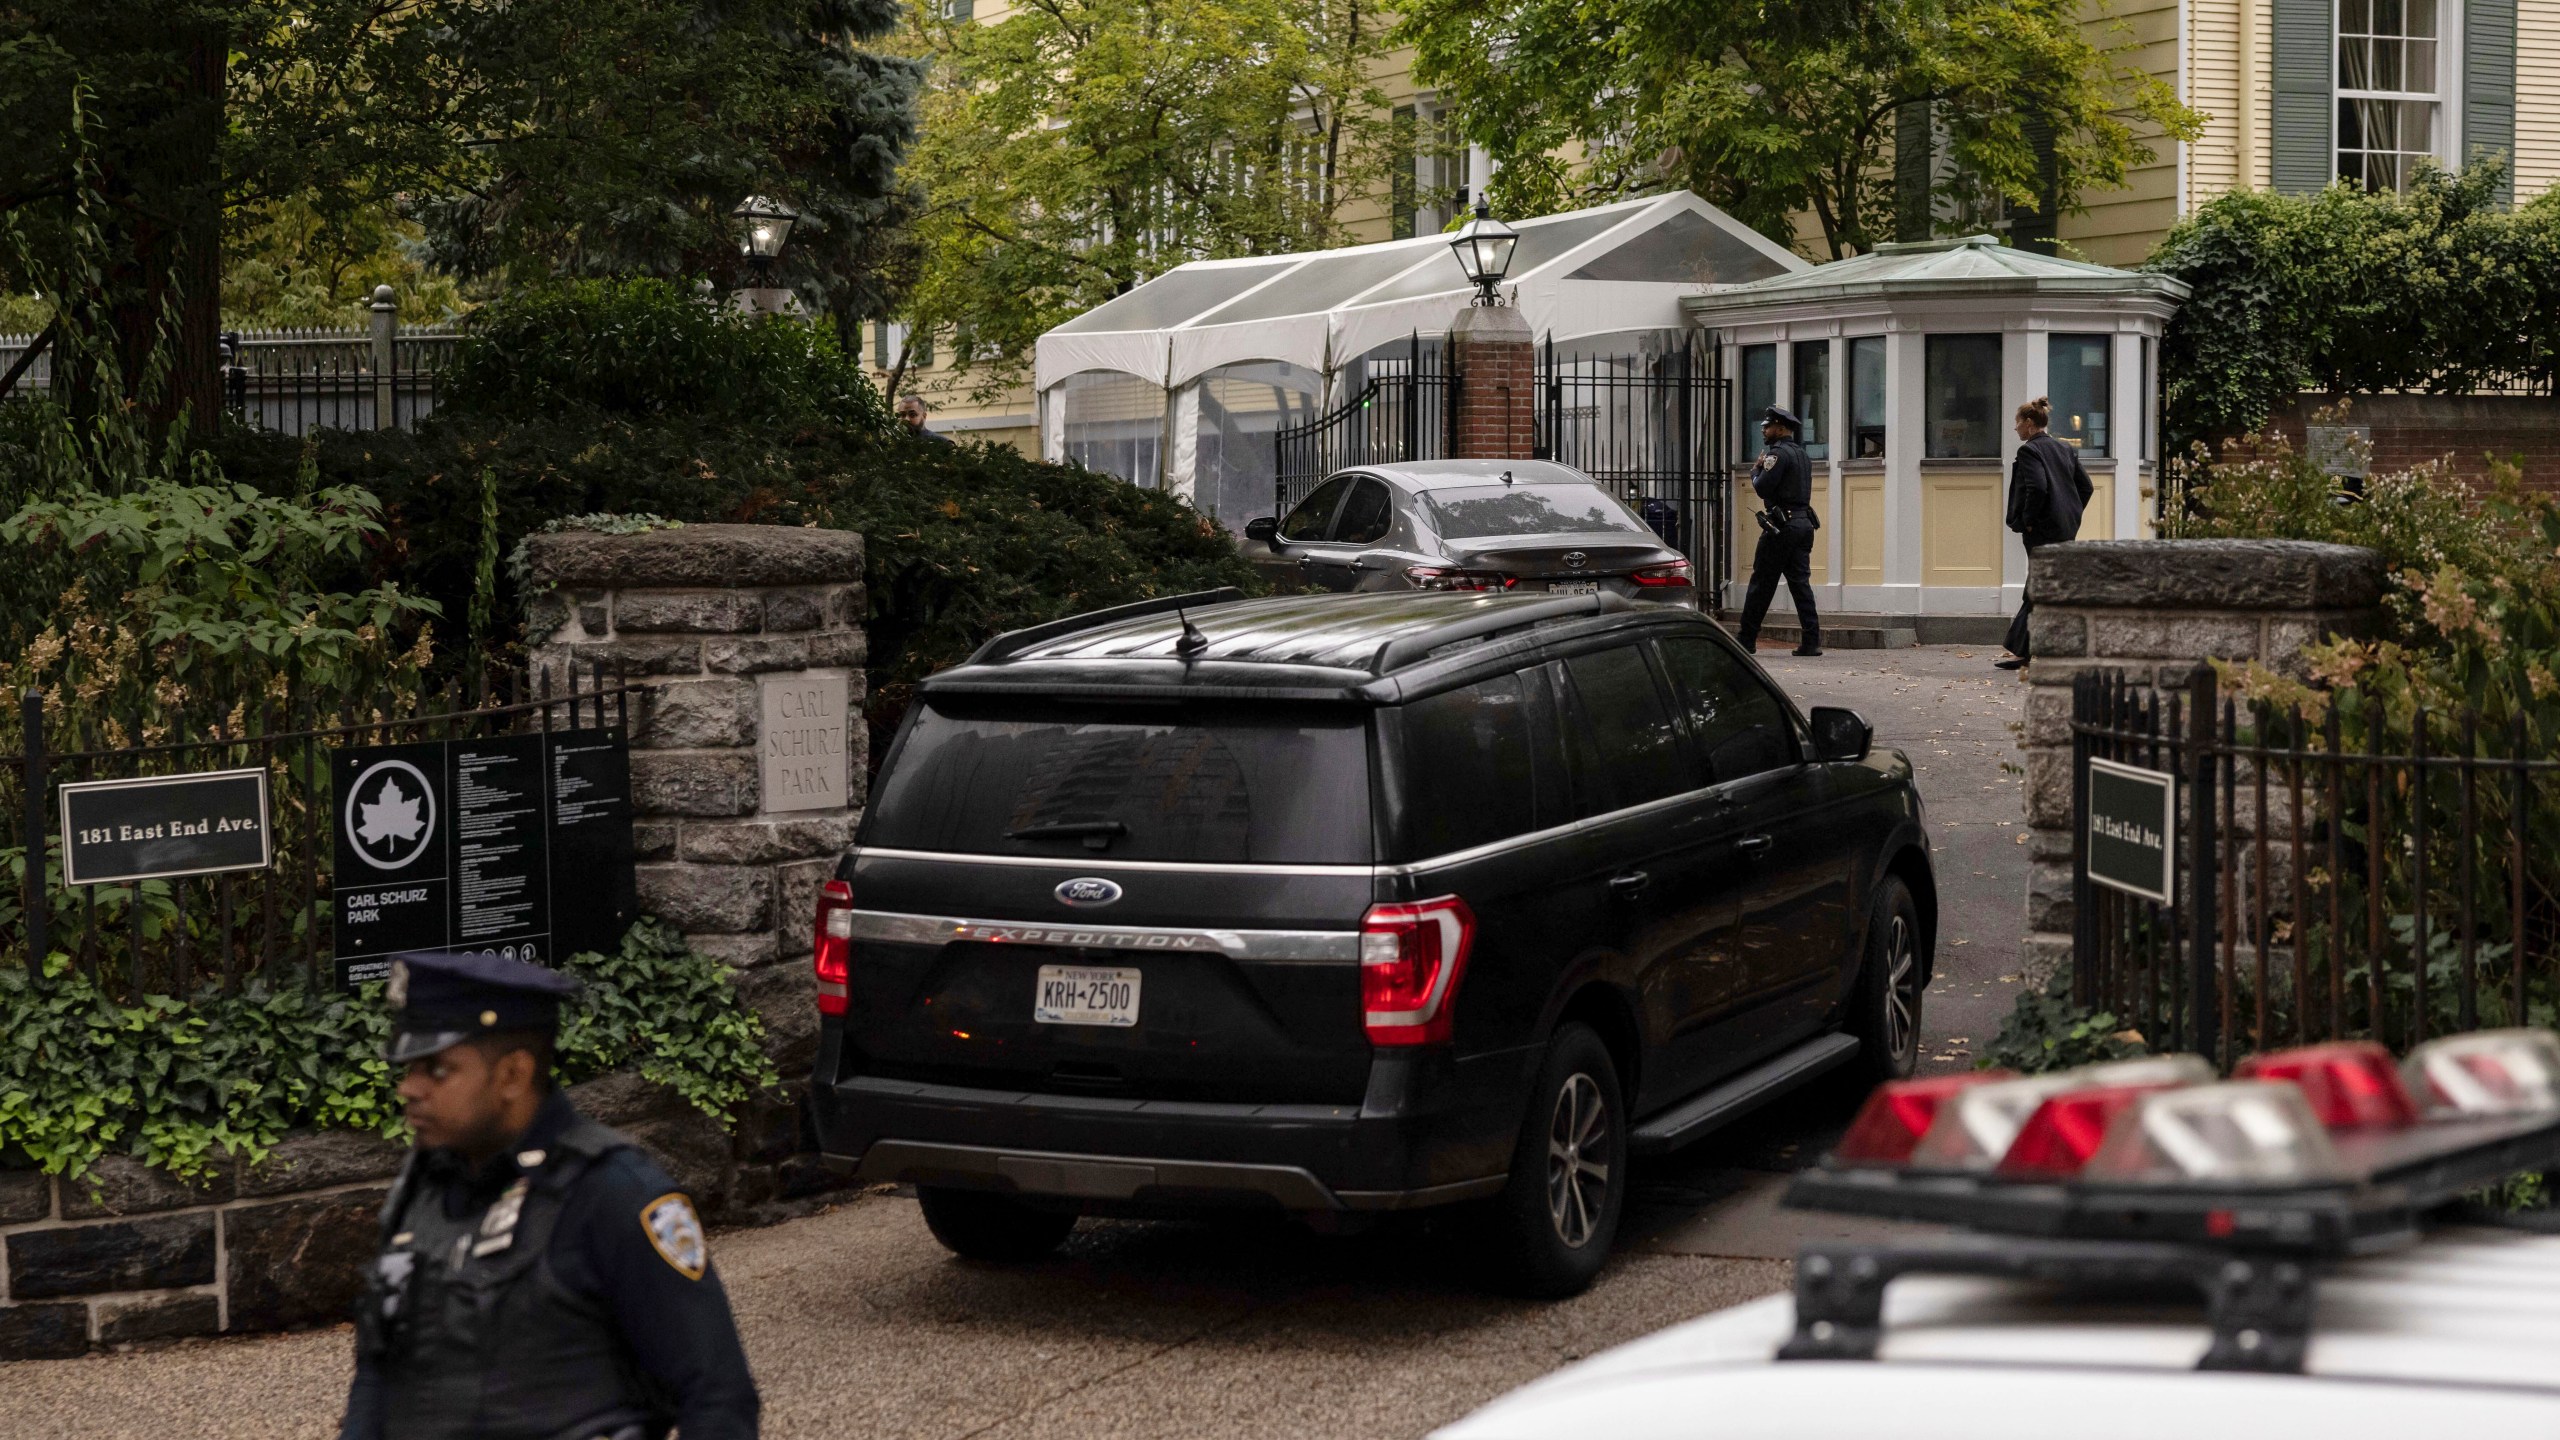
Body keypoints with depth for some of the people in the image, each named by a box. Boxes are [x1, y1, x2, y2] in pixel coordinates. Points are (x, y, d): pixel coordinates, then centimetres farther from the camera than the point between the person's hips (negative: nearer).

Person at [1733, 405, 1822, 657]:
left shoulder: (1778, 454, -11)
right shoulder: (1801, 454, 18)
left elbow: (1762, 488, -17)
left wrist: (1756, 470, 2)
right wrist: (1762, 470, 13)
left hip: (1781, 525, -8)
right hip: (1803, 523, 8)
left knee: (1762, 582, -1)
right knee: (1800, 582, 5)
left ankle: (1746, 638, 4)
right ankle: (1812, 640, -2)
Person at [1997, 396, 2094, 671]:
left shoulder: (2029, 450, -11)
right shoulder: (2065, 450, 14)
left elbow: (2037, 487, -23)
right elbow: (2085, 485, 13)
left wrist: (2028, 521, -14)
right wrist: (2071, 515, 15)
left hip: (2042, 531, -9)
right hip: (2066, 530, 9)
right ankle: (2020, 652, 17)